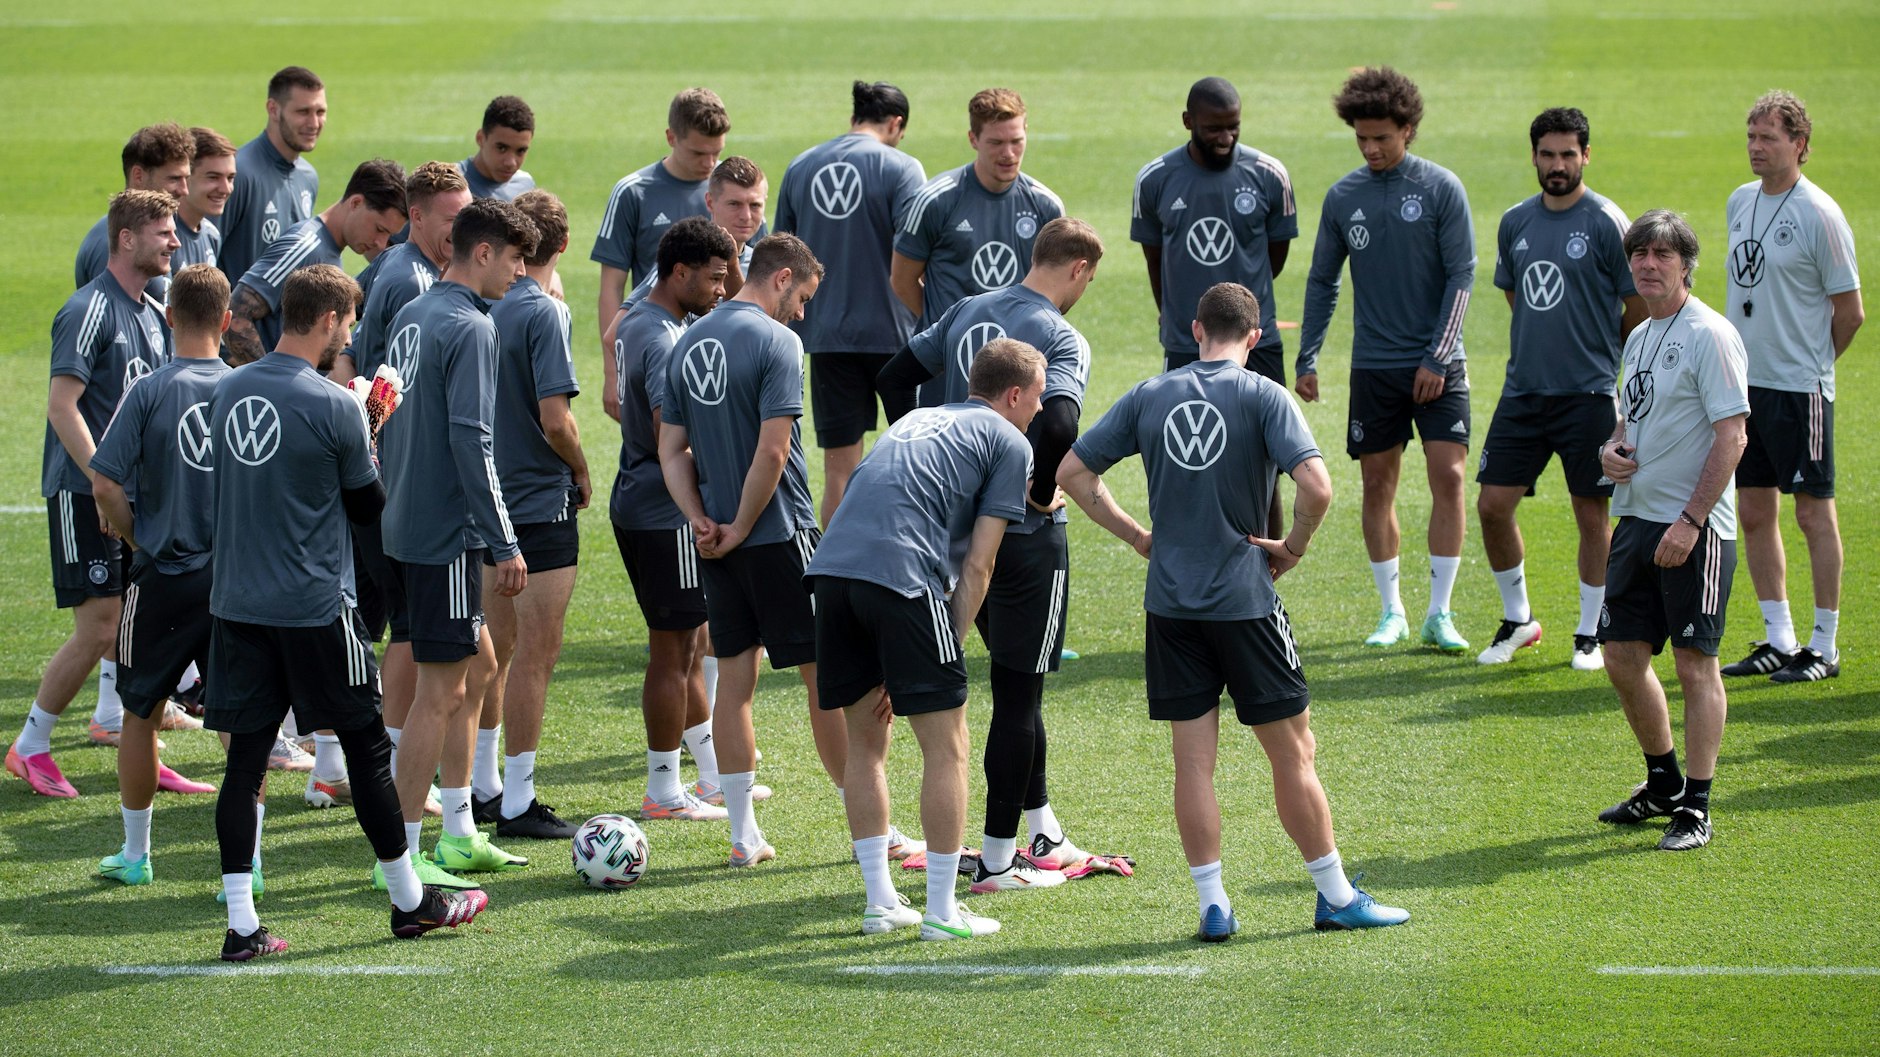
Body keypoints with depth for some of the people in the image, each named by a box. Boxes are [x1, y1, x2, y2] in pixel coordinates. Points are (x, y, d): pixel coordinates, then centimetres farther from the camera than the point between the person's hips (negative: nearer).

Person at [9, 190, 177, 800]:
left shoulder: (153, 315, 13)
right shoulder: (90, 312, -14)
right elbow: (62, 405, -18)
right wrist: (106, 484, -22)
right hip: (83, 492, -8)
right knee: (98, 629, -8)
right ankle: (30, 748, 5)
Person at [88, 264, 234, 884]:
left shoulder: (150, 392, -10)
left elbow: (105, 488, -14)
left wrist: (140, 540, 3)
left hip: (165, 578, -2)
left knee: (141, 714, 14)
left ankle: (135, 855, 23)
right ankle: (248, 856, 4)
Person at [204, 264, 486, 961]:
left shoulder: (229, 392, 5)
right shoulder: (333, 407, -14)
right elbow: (367, 505, -4)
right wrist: (370, 441, 13)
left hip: (236, 606, 5)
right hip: (312, 608, -5)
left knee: (245, 758, 5)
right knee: (367, 746, 8)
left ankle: (242, 925, 1)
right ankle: (411, 902, 19)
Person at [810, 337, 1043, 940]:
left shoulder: (916, 422, 33)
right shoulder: (1009, 443, 12)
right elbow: (977, 564, 4)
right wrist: (948, 651, 8)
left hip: (831, 568, 7)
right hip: (903, 575, -7)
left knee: (865, 742, 17)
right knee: (946, 747, 4)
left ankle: (880, 903, 20)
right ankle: (941, 913, 5)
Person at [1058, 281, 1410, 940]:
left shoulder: (1150, 397, 6)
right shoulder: (1262, 396, -6)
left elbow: (1071, 471, 8)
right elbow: (1316, 486, -19)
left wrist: (1139, 537, 11)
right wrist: (1292, 547, -3)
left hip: (1169, 601, 3)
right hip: (1244, 600, -3)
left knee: (1193, 759, 6)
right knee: (1292, 750, 6)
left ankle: (1213, 905, 6)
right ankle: (1336, 898, 13)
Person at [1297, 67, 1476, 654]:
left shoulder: (1441, 188, -4)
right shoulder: (1343, 197, 4)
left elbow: (1461, 275, -5)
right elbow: (1322, 281, 12)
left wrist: (1437, 358, -10)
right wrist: (1306, 358, 6)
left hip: (1437, 367, -2)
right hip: (1373, 364, 2)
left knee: (1448, 477, -8)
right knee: (1378, 484, 4)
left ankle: (1439, 613, -1)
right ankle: (1391, 611, 15)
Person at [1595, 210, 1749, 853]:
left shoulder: (1709, 335, -12)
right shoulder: (1640, 338, 14)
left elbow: (1732, 436, -17)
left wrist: (1690, 522, -20)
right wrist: (1609, 450, 3)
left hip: (1694, 529, -8)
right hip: (1637, 520, 8)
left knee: (1694, 662, -4)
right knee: (1623, 656, 10)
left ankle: (1696, 808, 1)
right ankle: (1664, 783, 27)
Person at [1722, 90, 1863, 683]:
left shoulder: (1818, 215, -12)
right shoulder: (1740, 202, 10)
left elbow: (1850, 311, -8)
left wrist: (1811, 363, 3)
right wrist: (1740, 355, 14)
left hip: (1799, 388, -7)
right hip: (1745, 383, 7)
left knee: (1813, 512, -2)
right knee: (1756, 512, 9)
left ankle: (1824, 646, 3)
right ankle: (1779, 639, 18)